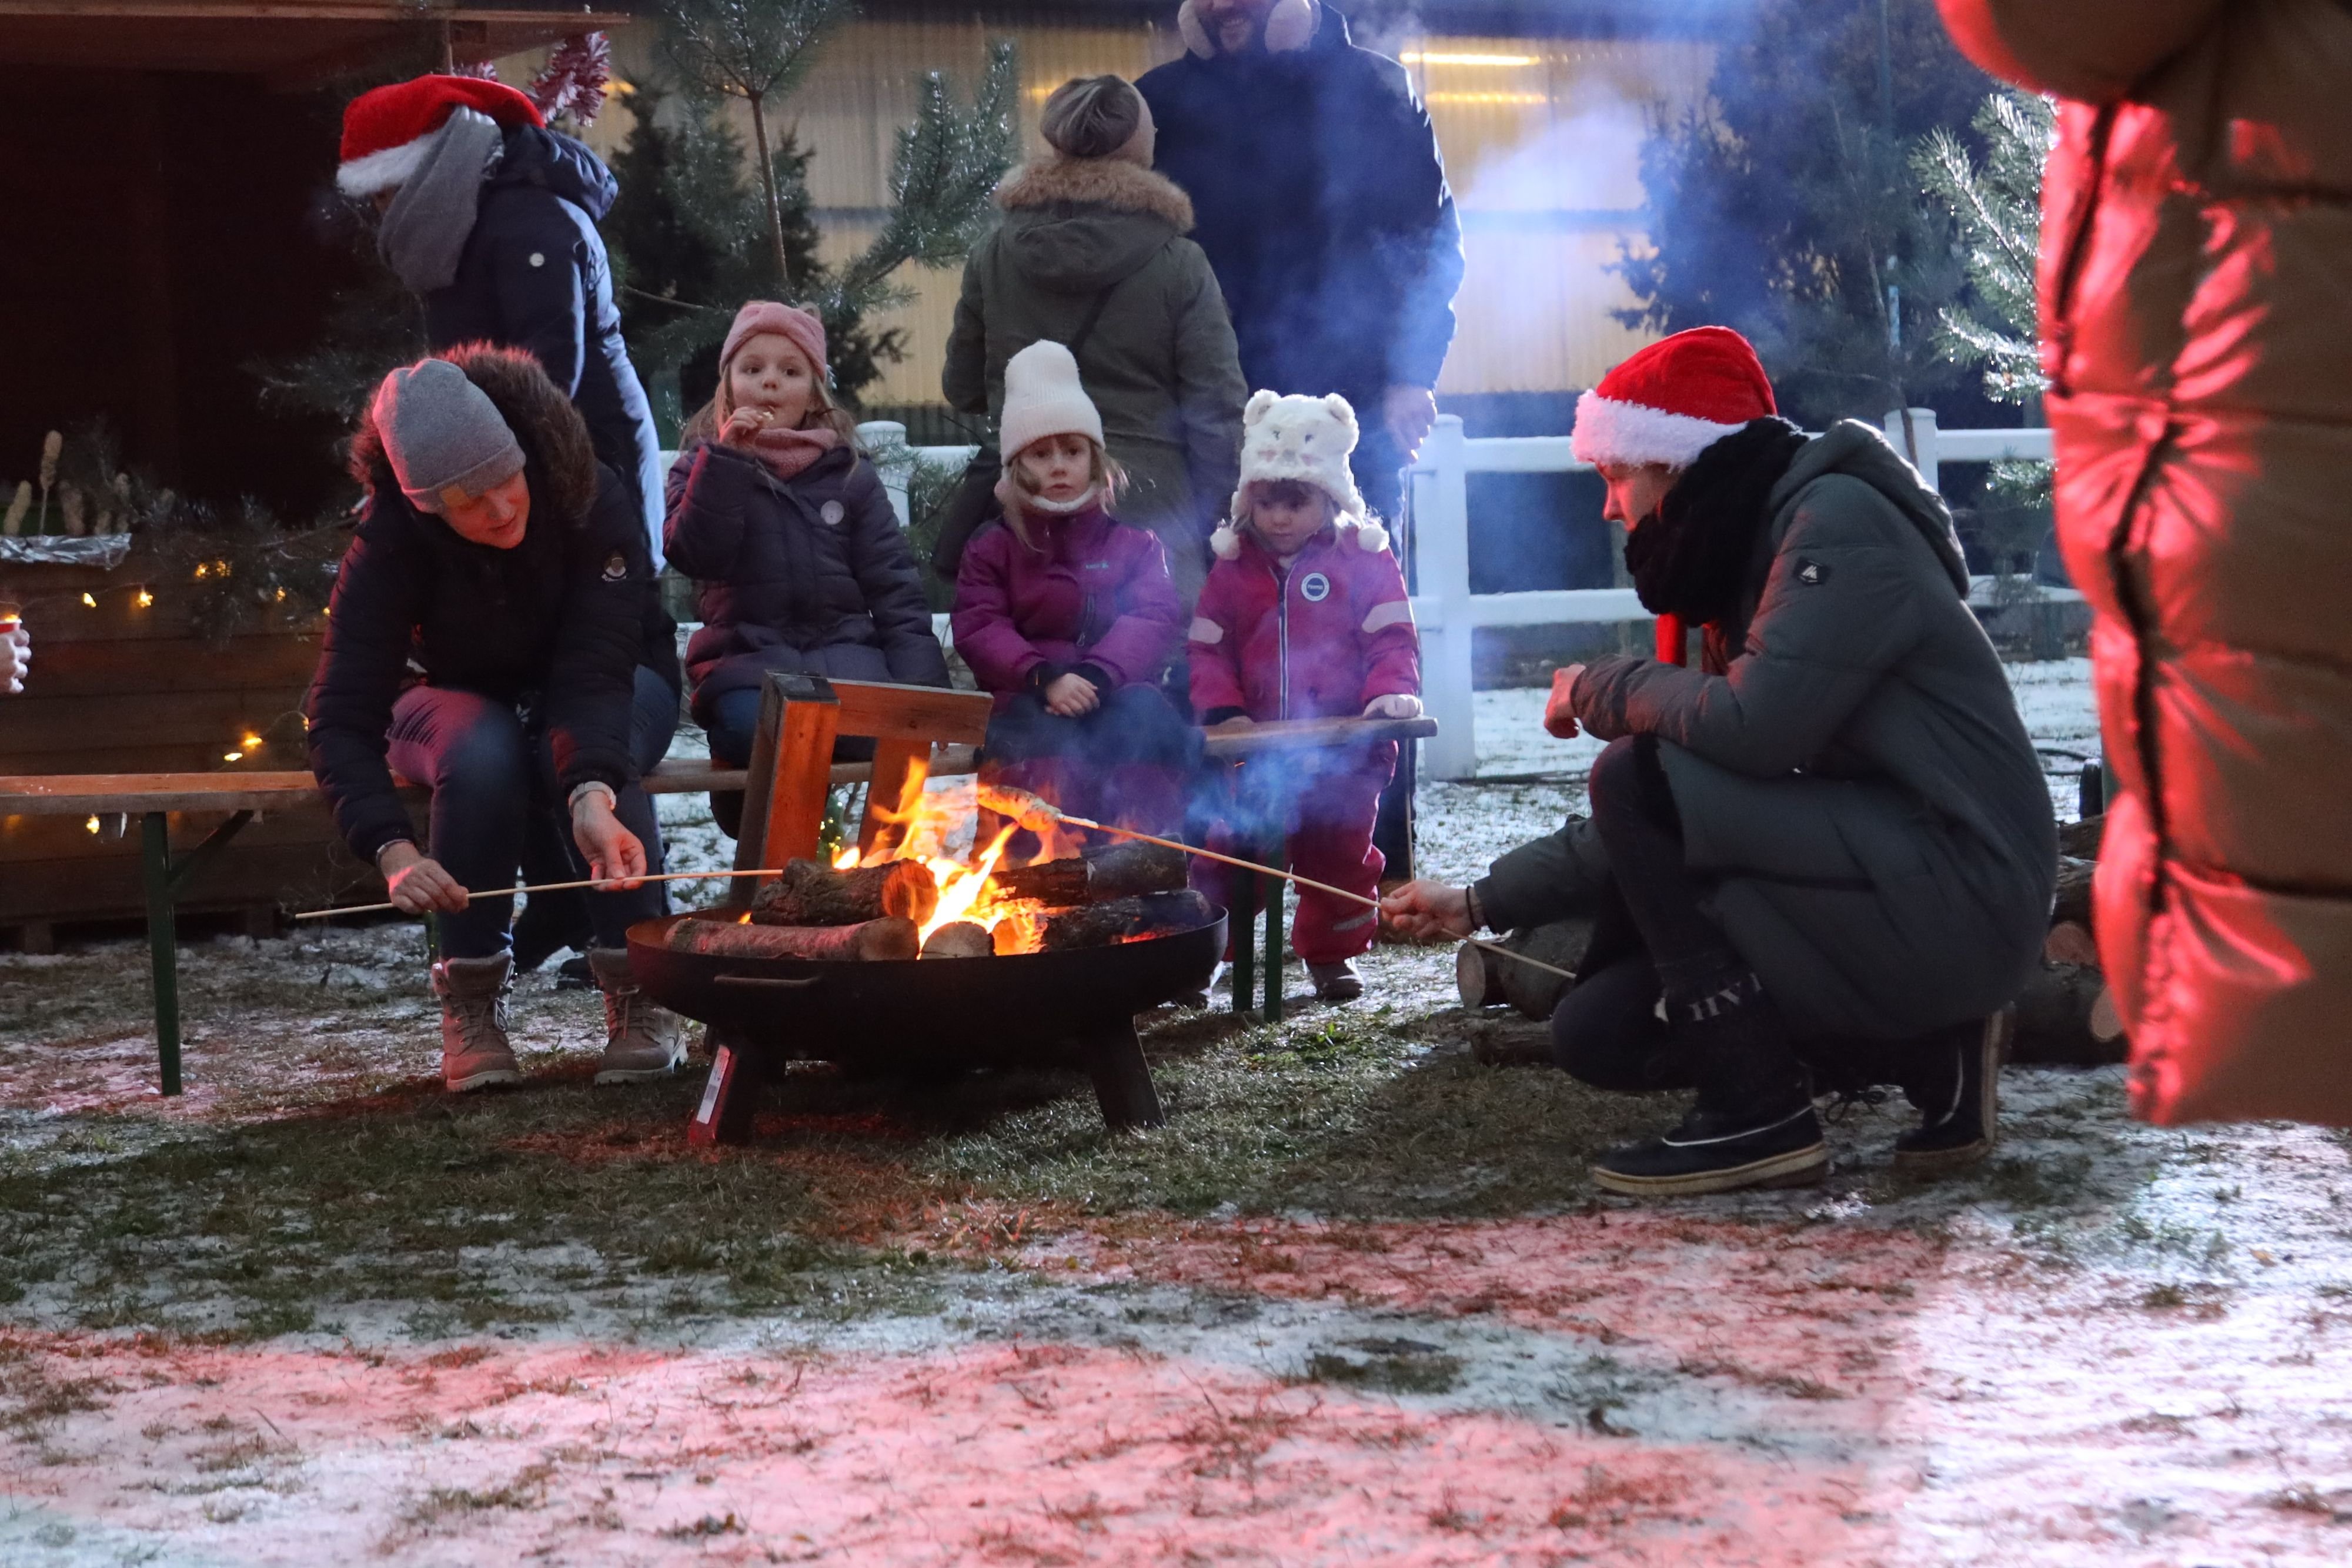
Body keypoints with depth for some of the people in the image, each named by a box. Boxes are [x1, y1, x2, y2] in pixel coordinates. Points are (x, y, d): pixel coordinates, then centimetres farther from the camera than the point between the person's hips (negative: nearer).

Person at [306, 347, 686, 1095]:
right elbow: (342, 717, -33)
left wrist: (594, 795, -57)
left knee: (588, 758, -35)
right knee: (484, 757, -35)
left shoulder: (592, 501, -30)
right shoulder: (389, 542, -28)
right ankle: (470, 1001, -21)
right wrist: (394, 851, -50)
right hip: (464, 701, 0)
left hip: (612, 691, 0)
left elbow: (595, 669, -38)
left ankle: (636, 996, -21)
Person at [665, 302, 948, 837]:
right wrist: (726, 461, -14)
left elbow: (893, 586, 9)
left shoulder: (849, 473, 15)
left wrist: (921, 683, -4)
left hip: (844, 650, 1)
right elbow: (696, 556, -7)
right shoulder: (703, 467, 13)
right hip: (747, 659, -1)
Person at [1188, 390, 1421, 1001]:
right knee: (1227, 851, 4)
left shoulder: (1363, 559, -2)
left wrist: (1390, 692, -23)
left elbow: (1391, 639, -6)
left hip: (1343, 750, -1)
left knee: (1337, 855, 9)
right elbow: (1208, 647, 3)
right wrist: (1222, 709, -12)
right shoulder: (1234, 567, 6)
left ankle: (1331, 953, 25)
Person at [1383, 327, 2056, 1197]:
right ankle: (1927, 1057, 7)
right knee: (1595, 1029, 5)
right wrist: (1482, 904, 18)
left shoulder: (1838, 520, -11)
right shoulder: (1750, 558, 18)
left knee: (1637, 776, -19)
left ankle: (1758, 1114, -13)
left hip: (1961, 893, -10)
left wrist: (1603, 690, -8)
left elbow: (1755, 725, -27)